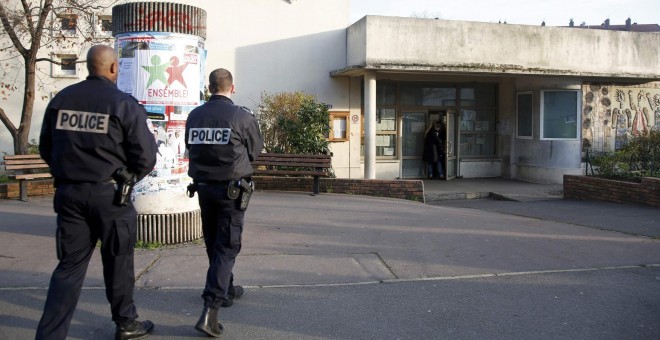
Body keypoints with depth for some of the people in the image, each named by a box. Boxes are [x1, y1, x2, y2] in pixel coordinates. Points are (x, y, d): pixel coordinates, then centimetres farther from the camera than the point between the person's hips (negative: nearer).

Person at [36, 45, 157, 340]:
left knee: (70, 265, 11)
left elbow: (46, 149, 10)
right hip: (108, 194, -4)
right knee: (118, 262, 13)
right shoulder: (124, 104, -11)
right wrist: (127, 177, 9)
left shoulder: (61, 99, 3)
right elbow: (146, 155, -10)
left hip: (68, 192, 4)